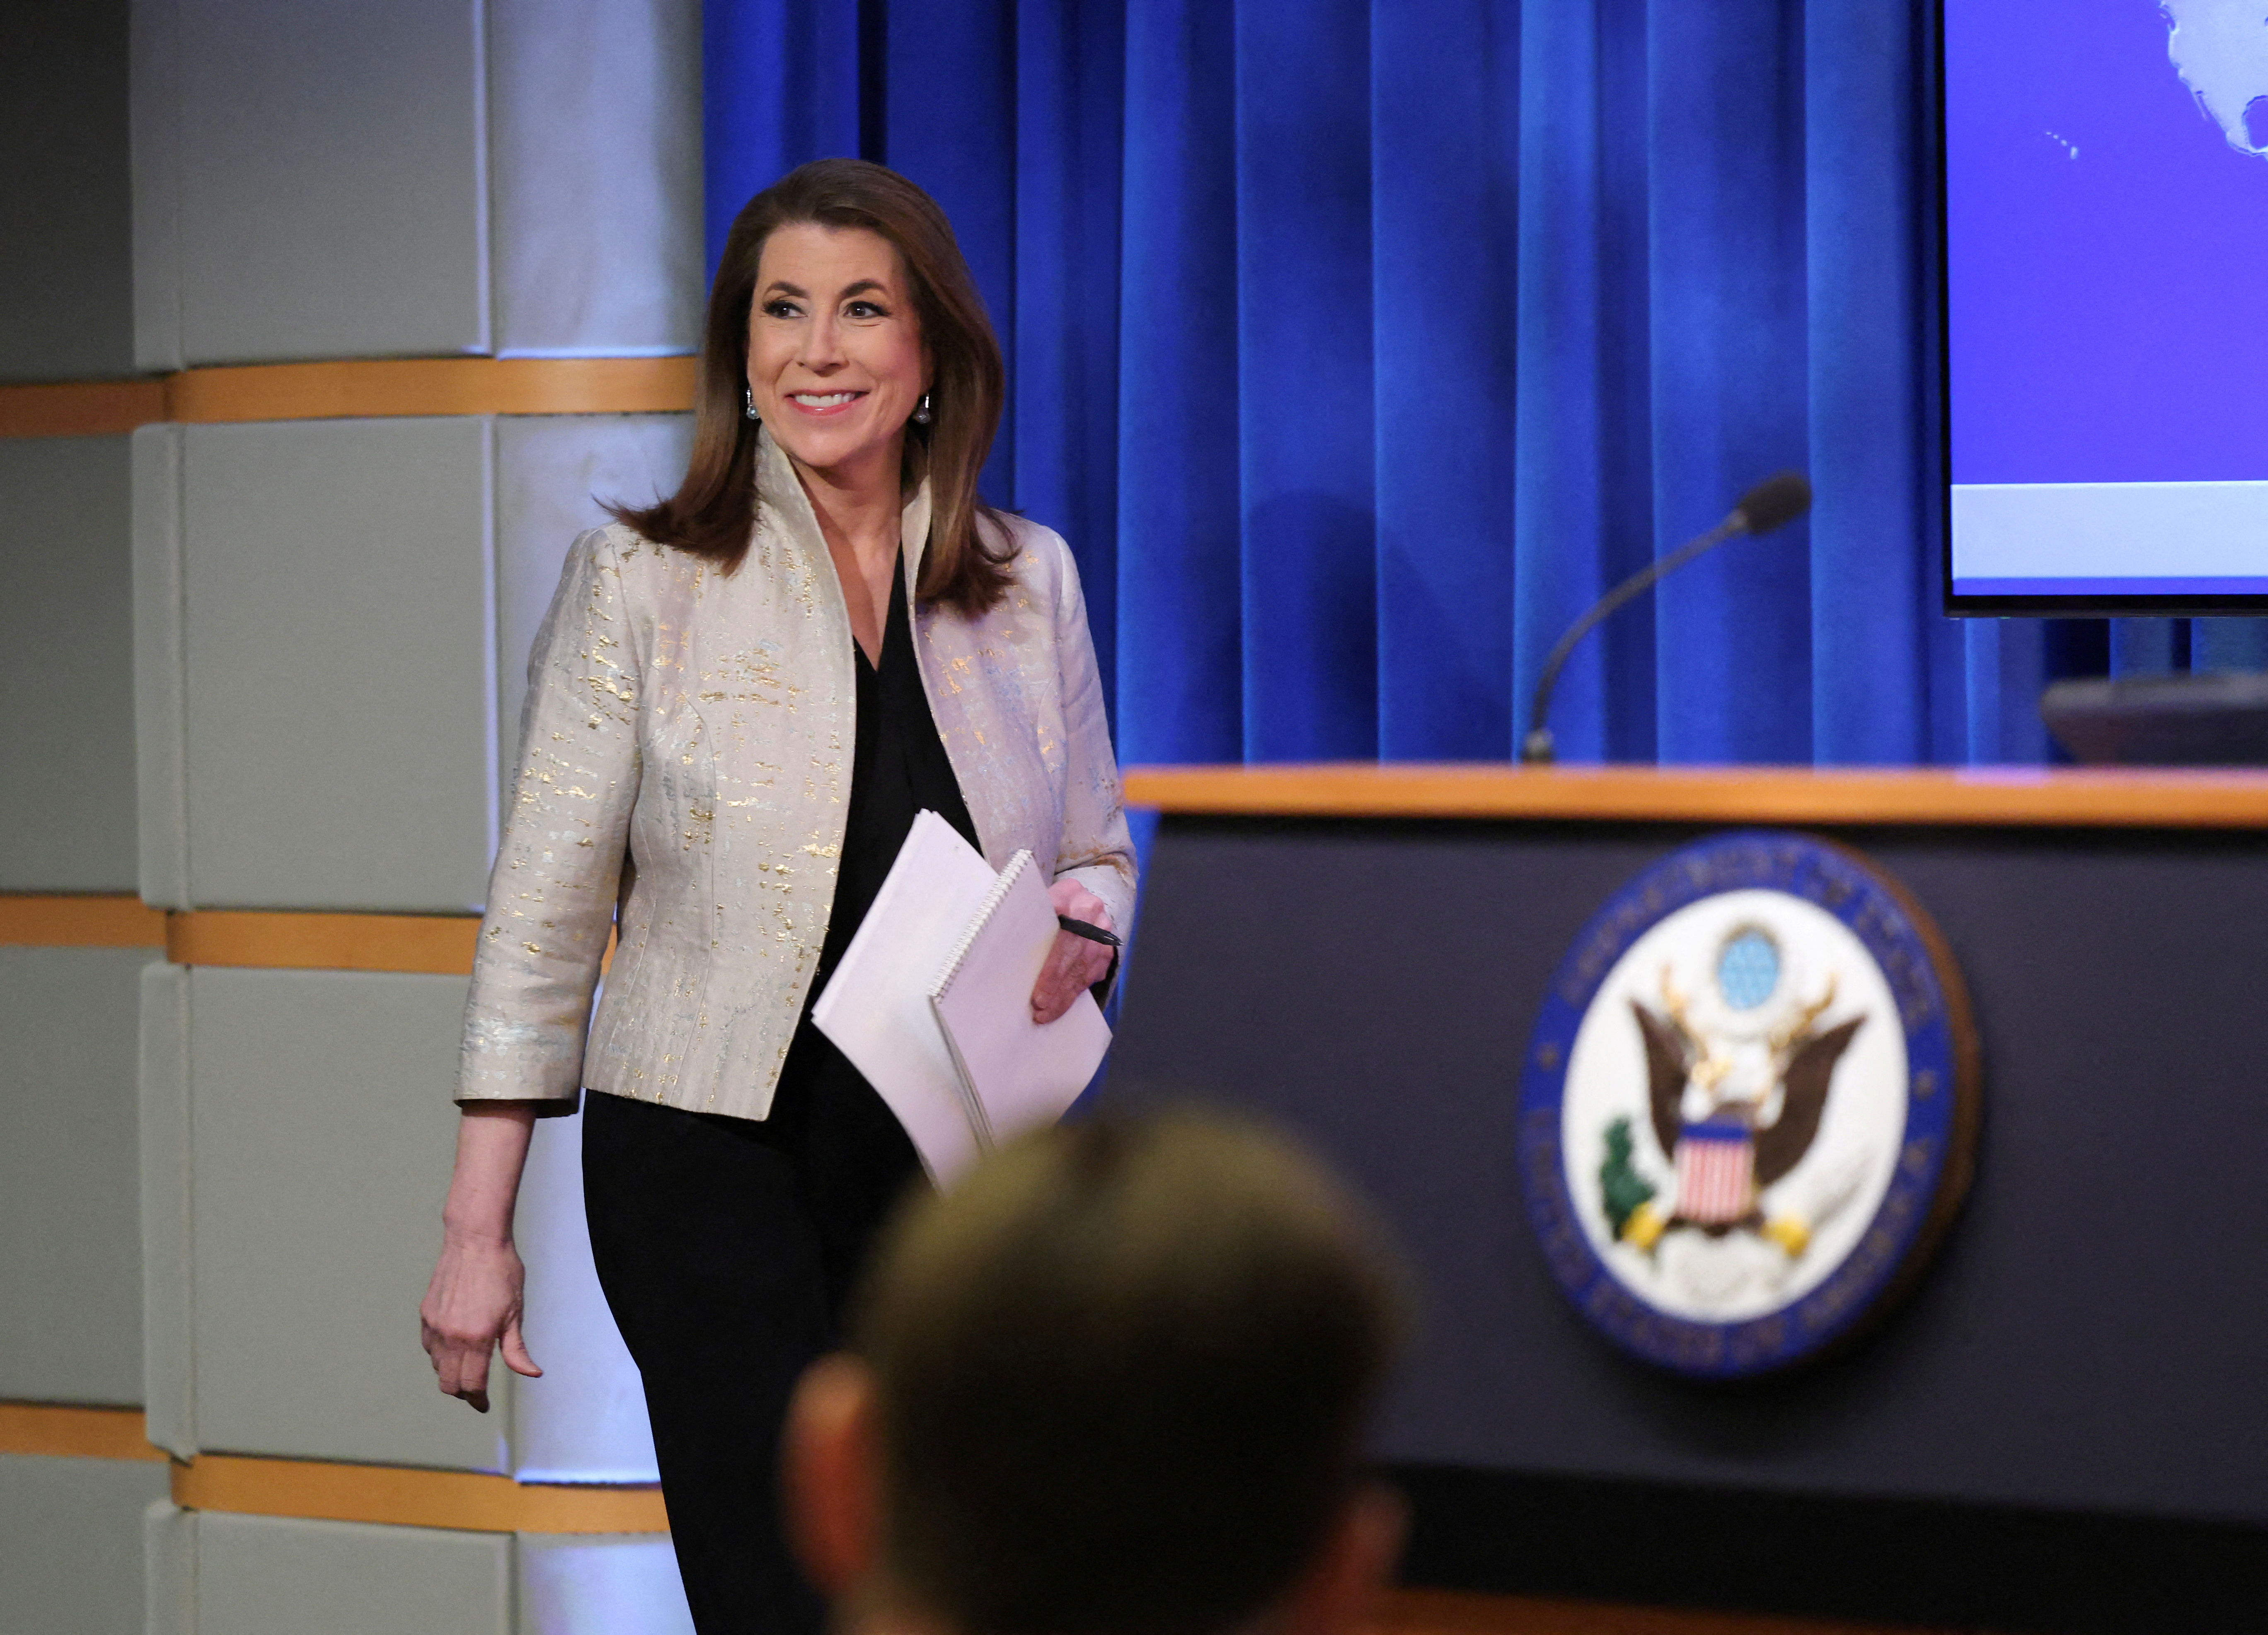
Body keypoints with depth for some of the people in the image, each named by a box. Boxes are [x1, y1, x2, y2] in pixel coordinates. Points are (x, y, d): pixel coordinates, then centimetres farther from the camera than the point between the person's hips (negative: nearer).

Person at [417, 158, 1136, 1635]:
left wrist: (1083, 928, -7)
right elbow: (546, 908, 0)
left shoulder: (1031, 582, 9)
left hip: (960, 1168, 4)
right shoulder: (642, 582, 0)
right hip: (714, 1164, -3)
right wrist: (478, 1225, -4)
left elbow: (1101, 851, 19)